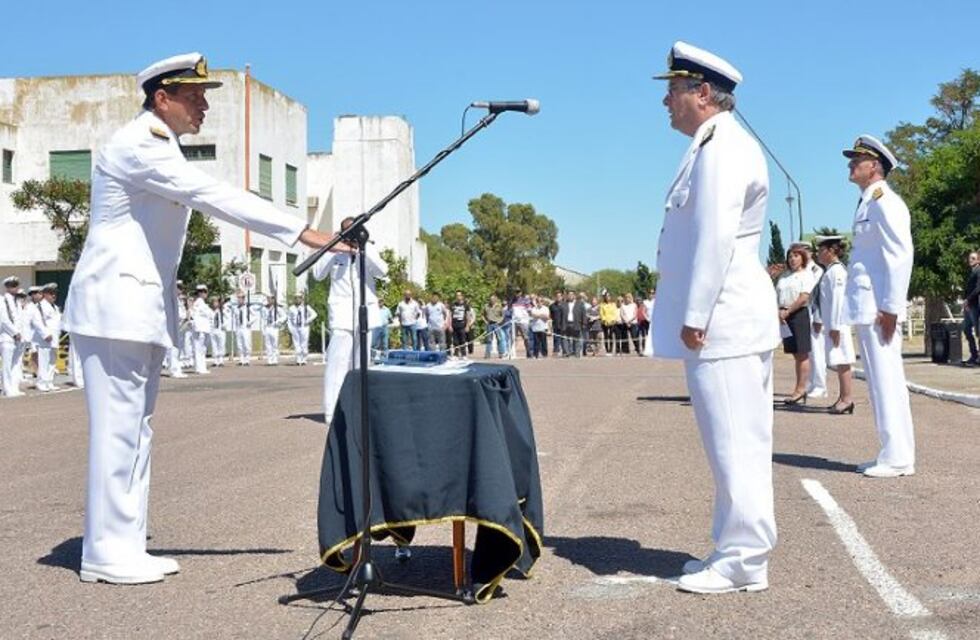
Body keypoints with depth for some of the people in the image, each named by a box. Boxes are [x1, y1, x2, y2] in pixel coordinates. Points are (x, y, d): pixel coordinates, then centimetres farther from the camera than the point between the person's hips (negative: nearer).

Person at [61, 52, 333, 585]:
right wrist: (302, 233, -25)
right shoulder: (138, 145, -15)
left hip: (143, 308, 10)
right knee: (117, 428, -7)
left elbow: (209, 200, 16)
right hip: (115, 305, -10)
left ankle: (126, 547, 15)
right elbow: (215, 198, -23)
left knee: (136, 428, 10)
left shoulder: (158, 146, 19)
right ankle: (106, 554, 0)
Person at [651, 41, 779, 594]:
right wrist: (696, 313, 20)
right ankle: (737, 550, 22)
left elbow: (716, 236, -20)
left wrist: (695, 316, -20)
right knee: (738, 444, 14)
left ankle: (744, 563, 1)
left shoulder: (722, 147, -12)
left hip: (724, 321, -11)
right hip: (729, 321, 11)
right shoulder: (716, 145, 20)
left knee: (736, 444, -5)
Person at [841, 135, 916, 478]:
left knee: (887, 381, -7)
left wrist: (891, 307, -20)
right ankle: (892, 454, 17)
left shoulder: (884, 201, -9)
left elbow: (900, 255, -17)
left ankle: (898, 458, -3)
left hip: (879, 308, -9)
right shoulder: (868, 203, 19)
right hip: (866, 308, 9)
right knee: (881, 382, 11)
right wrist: (876, 308, 16)